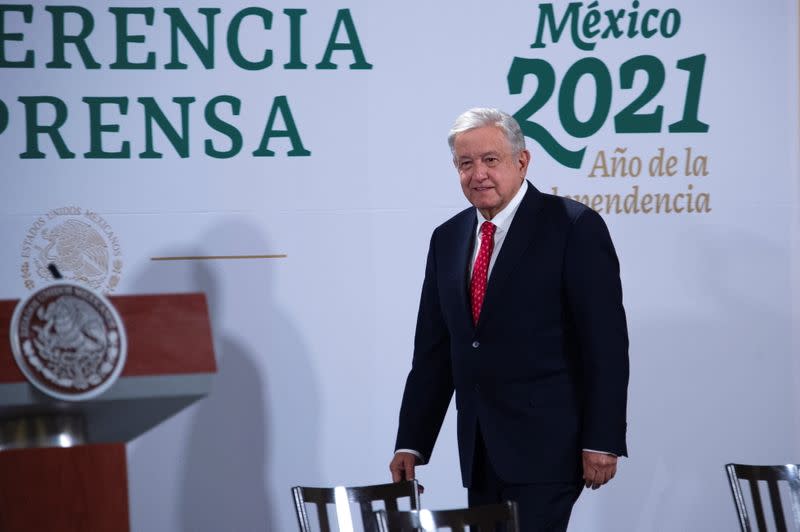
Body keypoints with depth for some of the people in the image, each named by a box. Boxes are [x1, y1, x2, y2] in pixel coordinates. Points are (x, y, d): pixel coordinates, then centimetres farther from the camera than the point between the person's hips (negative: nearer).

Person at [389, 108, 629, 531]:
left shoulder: (574, 227, -6)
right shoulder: (447, 238, 13)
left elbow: (605, 343, -10)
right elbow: (433, 351, 14)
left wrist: (602, 442, -14)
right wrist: (411, 444, 9)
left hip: (547, 444, -6)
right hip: (480, 448, 6)